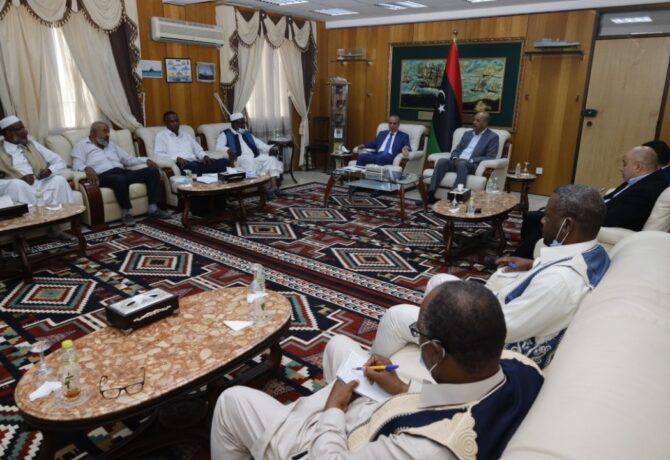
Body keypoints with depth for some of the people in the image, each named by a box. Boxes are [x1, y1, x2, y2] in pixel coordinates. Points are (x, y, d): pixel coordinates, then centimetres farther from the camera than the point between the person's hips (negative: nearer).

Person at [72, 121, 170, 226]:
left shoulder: (111, 145, 32)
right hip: (104, 176, -6)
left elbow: (128, 159, 27)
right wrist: (87, 168, -26)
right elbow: (77, 165, -2)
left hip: (123, 172, 6)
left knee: (153, 171, -12)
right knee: (120, 179, -42)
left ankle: (153, 208, -17)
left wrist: (146, 160, 10)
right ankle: (126, 213, -24)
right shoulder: (82, 145, 14)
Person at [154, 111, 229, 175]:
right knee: (193, 166, -43)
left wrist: (205, 156, 1)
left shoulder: (185, 135, 30)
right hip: (182, 165, -5)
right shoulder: (161, 135, 13)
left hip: (196, 163, 5)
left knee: (224, 162, -21)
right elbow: (158, 154, -1)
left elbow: (198, 150, 27)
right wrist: (177, 158, -17)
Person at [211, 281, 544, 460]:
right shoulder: (521, 367, -24)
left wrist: (333, 407, -11)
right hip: (383, 422, 7)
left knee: (232, 401, 10)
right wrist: (404, 391, -3)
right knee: (339, 344, 25)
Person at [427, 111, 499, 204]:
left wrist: (470, 160, -16)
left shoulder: (493, 137, 5)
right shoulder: (467, 133, 23)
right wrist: (455, 158, -4)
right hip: (457, 162, 5)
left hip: (473, 165, -5)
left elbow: (490, 158, -5)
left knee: (462, 164, -39)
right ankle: (431, 194, -33)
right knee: (442, 161, -26)